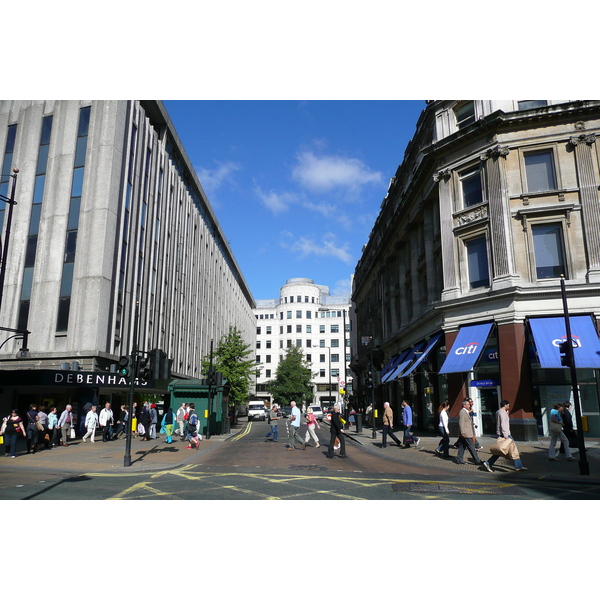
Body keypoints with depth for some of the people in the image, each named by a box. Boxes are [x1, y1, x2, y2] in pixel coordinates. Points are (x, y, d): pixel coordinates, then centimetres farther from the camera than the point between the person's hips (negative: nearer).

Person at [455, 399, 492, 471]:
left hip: (465, 433, 10)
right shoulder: (462, 412, -14)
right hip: (466, 433, -10)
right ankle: (477, 461, -1)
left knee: (462, 446, 11)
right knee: (471, 447, -5)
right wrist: (462, 432, -22)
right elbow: (461, 423, -19)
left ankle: (459, 459, 14)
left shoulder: (466, 412, 18)